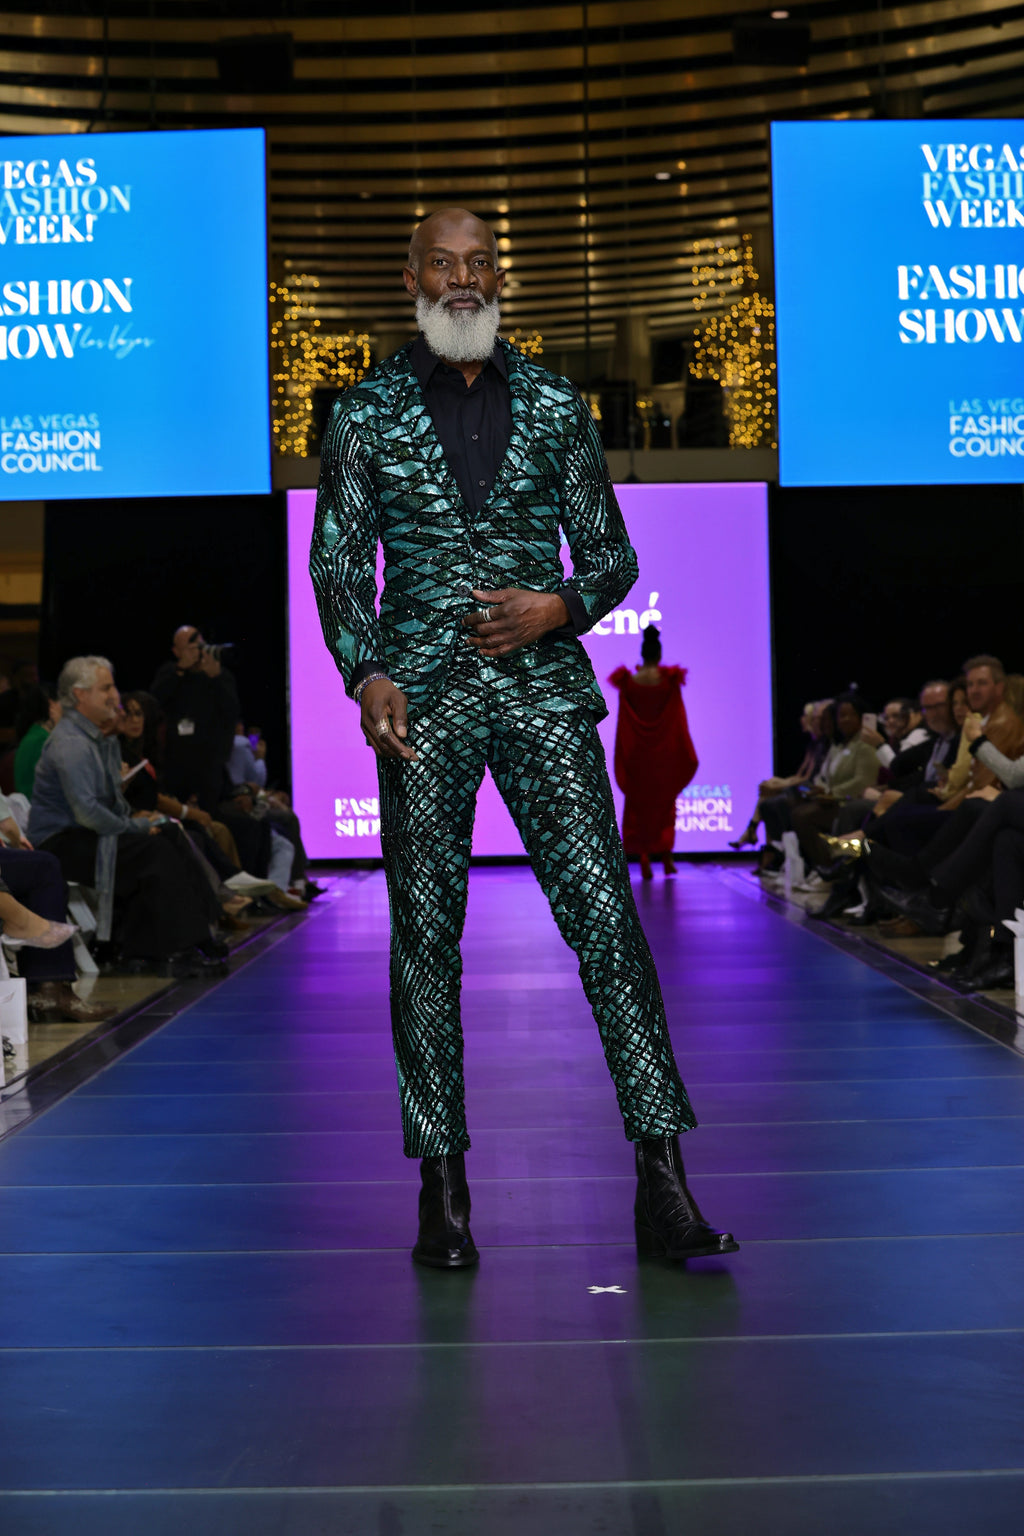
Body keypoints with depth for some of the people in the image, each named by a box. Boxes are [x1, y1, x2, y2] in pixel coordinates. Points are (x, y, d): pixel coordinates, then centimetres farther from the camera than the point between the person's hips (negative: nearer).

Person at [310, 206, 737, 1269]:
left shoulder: (553, 406, 12)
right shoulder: (367, 414, 9)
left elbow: (612, 556, 13)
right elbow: (337, 562, 6)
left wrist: (558, 607, -8)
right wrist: (365, 674, -11)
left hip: (544, 692, 0)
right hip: (421, 702, 0)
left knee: (607, 919, -8)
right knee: (426, 933, 1)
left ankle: (663, 1188, -5)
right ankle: (441, 1189, 11)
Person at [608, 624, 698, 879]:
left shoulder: (628, 682, -6)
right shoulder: (670, 682, -7)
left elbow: (623, 725, 0)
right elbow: (679, 723, 0)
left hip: (636, 758, 0)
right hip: (664, 757, 0)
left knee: (638, 805, 6)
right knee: (664, 803, 15)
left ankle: (644, 860, 0)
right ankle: (666, 855, 11)